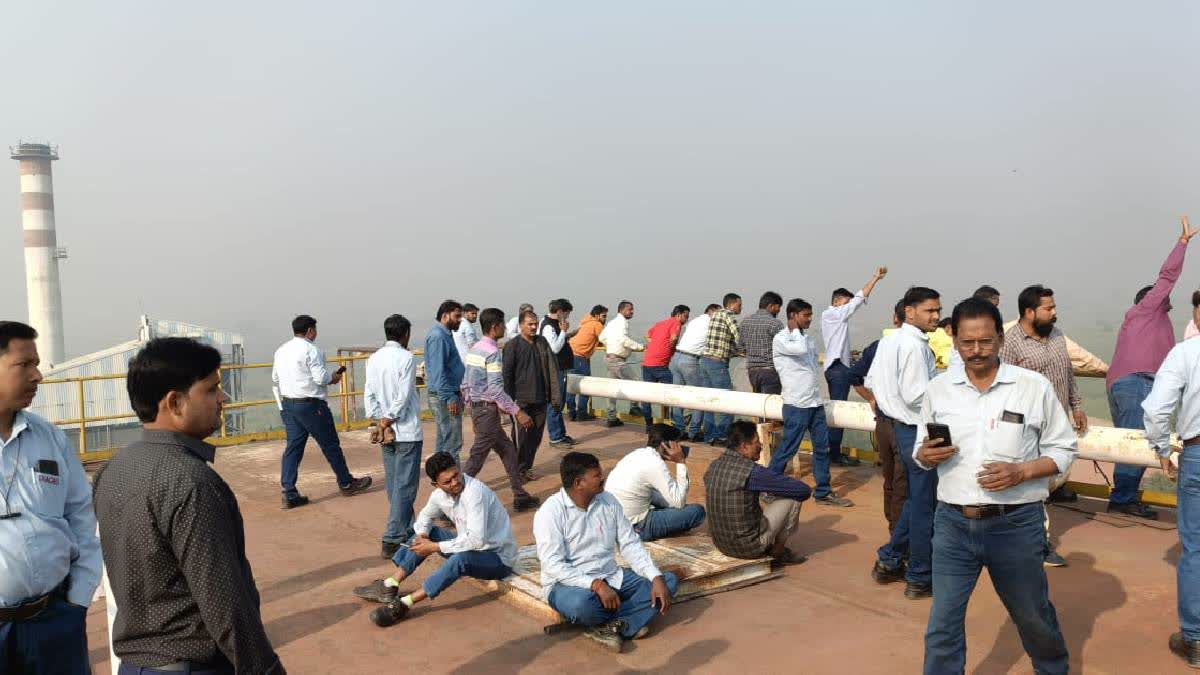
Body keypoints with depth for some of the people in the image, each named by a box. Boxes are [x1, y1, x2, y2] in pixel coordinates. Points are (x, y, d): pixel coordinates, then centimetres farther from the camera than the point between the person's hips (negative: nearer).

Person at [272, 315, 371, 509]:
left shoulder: (281, 350, 10)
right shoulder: (311, 350, -14)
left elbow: (275, 378, 15)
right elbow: (321, 378, -18)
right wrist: (333, 378, 1)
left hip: (287, 404, 7)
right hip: (310, 405, -7)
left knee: (293, 447, 9)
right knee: (330, 444, 6)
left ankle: (289, 494, 6)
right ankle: (346, 484, 19)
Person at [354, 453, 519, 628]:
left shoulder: (475, 492, -28)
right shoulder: (440, 494, -5)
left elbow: (476, 540, -34)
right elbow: (425, 516, 15)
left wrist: (435, 547, -25)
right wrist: (422, 536, -8)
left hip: (498, 557, -8)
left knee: (460, 559, -35)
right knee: (428, 534, 3)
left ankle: (403, 604, -29)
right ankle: (390, 587, -2)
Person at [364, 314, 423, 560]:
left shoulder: (374, 359, 5)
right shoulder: (406, 358, -13)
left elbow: (369, 395, 1)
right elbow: (403, 397, -17)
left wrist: (381, 422, 0)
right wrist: (389, 419, -6)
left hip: (386, 432, 7)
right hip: (407, 431, -7)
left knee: (393, 485, 15)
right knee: (405, 486, -2)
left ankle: (406, 530, 27)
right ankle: (392, 540, -5)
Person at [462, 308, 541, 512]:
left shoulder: (474, 349, 11)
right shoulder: (493, 352, -17)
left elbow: (465, 384, 14)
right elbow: (495, 389, -23)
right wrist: (517, 412, -19)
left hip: (476, 407, 10)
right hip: (488, 409, -10)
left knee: (507, 449, 16)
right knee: (477, 458, -4)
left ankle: (520, 496, 23)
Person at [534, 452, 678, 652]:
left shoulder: (608, 501, 3)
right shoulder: (550, 512, -14)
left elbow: (630, 545, 4)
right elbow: (553, 565, -21)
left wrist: (656, 578, -11)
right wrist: (596, 585, -31)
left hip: (610, 578, 6)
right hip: (568, 583, -6)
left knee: (669, 579, -7)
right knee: (582, 602, -40)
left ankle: (609, 625, -20)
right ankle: (627, 622, -8)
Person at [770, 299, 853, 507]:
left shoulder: (807, 337, 13)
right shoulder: (780, 339, -11)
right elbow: (801, 350, -28)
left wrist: (817, 393, 16)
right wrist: (797, 330, -11)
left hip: (816, 403, 8)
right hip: (796, 405, -8)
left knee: (822, 448, 10)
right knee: (787, 449, -1)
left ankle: (823, 492, 20)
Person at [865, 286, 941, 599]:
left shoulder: (888, 341, 9)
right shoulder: (915, 345, -20)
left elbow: (871, 381, 15)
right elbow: (916, 395, -24)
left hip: (900, 427, 10)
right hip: (918, 430, -10)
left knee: (915, 500, 23)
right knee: (924, 506, 3)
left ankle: (888, 562, 29)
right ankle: (920, 579, 14)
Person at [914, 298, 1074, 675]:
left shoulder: (1035, 387, -6)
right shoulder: (938, 390, 2)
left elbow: (1063, 449, 0)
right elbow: (920, 452, 11)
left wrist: (1022, 472, -17)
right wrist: (924, 456, -13)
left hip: (1016, 524, -1)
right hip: (953, 523, 1)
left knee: (1032, 616, 20)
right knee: (942, 624, 5)